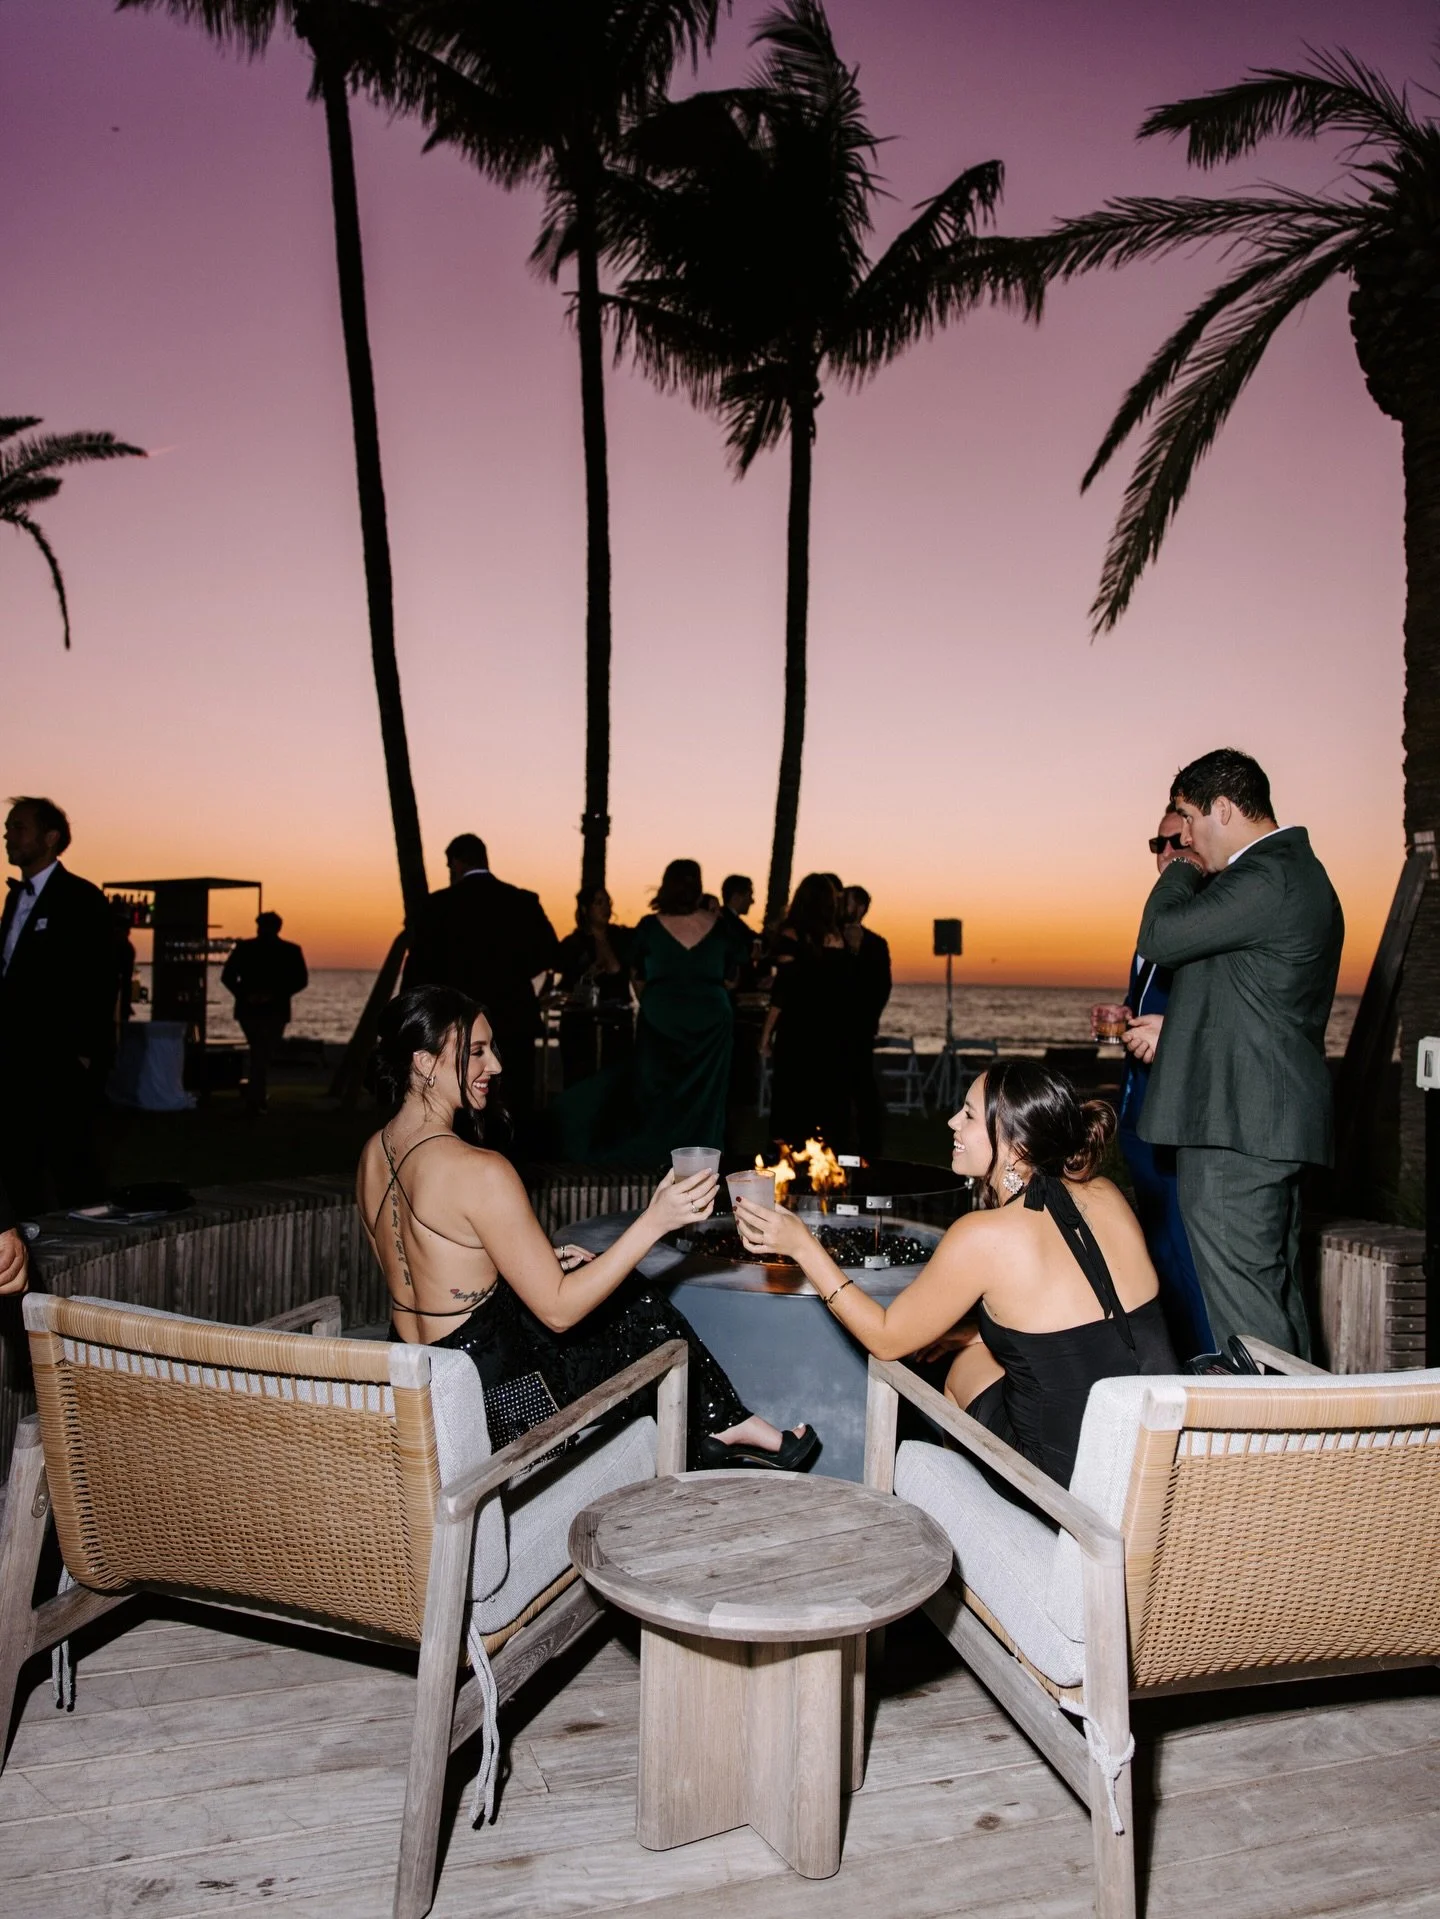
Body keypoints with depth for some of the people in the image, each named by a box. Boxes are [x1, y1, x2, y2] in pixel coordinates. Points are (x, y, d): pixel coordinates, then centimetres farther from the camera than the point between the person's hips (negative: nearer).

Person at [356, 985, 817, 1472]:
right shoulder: (478, 1171, -26)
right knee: (643, 1311, 13)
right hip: (495, 1399, -8)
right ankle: (725, 1424, 35)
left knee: (622, 1293, 19)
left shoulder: (374, 1154, 2)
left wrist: (539, 1263, 11)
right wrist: (654, 1222, -23)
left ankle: (725, 1424, 29)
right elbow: (558, 1311, -22)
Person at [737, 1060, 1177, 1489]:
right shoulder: (1106, 1197, 0)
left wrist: (801, 1245, 0)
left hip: (1075, 1479, -5)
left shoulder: (984, 1236, -17)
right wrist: (969, 1331, 22)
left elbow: (886, 1338, -4)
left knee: (967, 1363, 20)